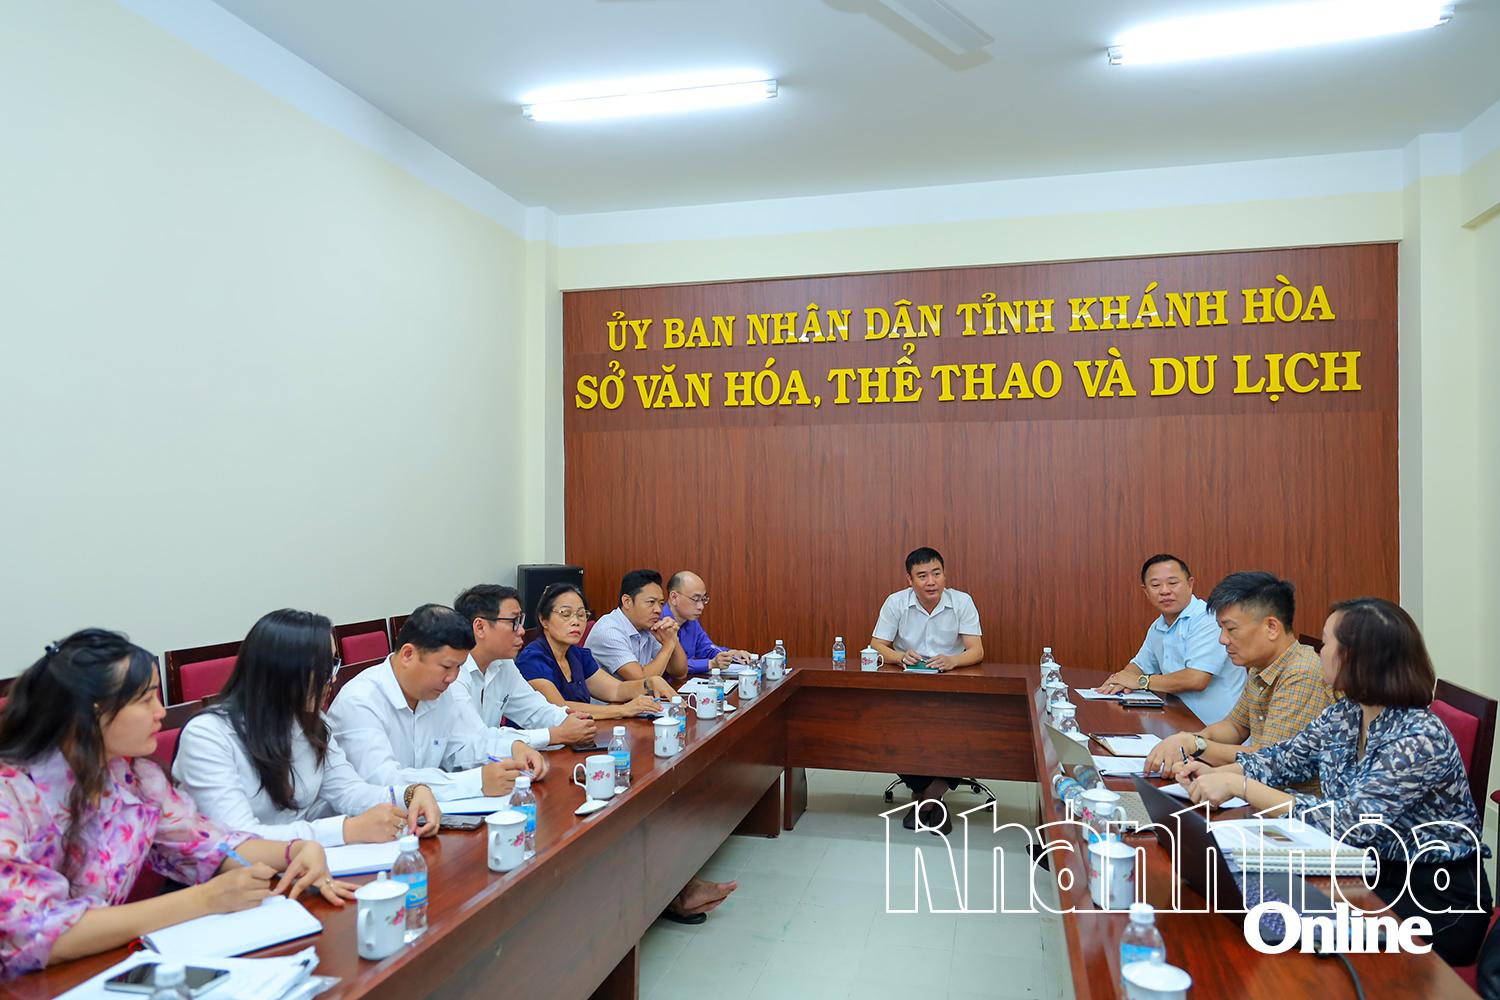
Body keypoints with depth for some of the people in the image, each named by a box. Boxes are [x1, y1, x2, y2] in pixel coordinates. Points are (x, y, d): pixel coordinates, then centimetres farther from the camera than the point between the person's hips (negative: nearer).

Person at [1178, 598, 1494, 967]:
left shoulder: (1420, 737, -25)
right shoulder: (1346, 713, -2)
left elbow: (1352, 823, -31)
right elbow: (1285, 757, 10)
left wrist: (1237, 785, -33)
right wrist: (1217, 773, -9)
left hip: (1433, 898, -6)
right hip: (1371, 872, 6)